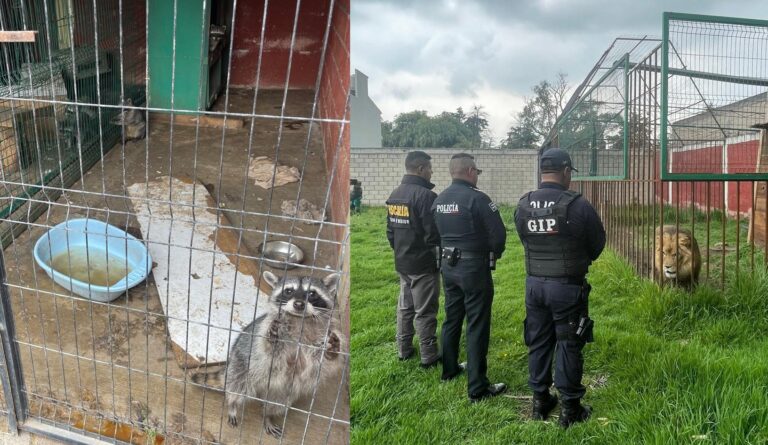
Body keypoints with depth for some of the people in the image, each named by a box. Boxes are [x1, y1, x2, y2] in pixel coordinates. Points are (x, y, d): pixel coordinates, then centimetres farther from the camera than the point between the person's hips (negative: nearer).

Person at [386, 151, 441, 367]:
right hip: (423, 264, -8)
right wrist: (440, 256, -8)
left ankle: (404, 349, 27)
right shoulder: (425, 195, -20)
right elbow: (433, 234, -21)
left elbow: (390, 230, 14)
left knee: (405, 306, 18)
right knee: (425, 311, 1)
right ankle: (429, 356, 9)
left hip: (402, 262, 8)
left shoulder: (395, 194, 7)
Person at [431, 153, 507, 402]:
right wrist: (494, 254, 3)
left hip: (448, 265, 7)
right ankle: (478, 388, 4)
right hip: (474, 267, -7)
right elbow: (498, 233, -16)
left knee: (452, 319, 20)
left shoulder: (439, 200, 4)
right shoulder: (477, 198, -17)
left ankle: (449, 369, 34)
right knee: (477, 327, -1)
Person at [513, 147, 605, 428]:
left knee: (538, 342, 15)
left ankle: (540, 401, 27)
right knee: (569, 345, 6)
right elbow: (598, 244, -3)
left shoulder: (523, 205, -4)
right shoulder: (577, 206, -17)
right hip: (568, 286, -4)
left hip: (534, 284, 4)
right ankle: (570, 408, 15)